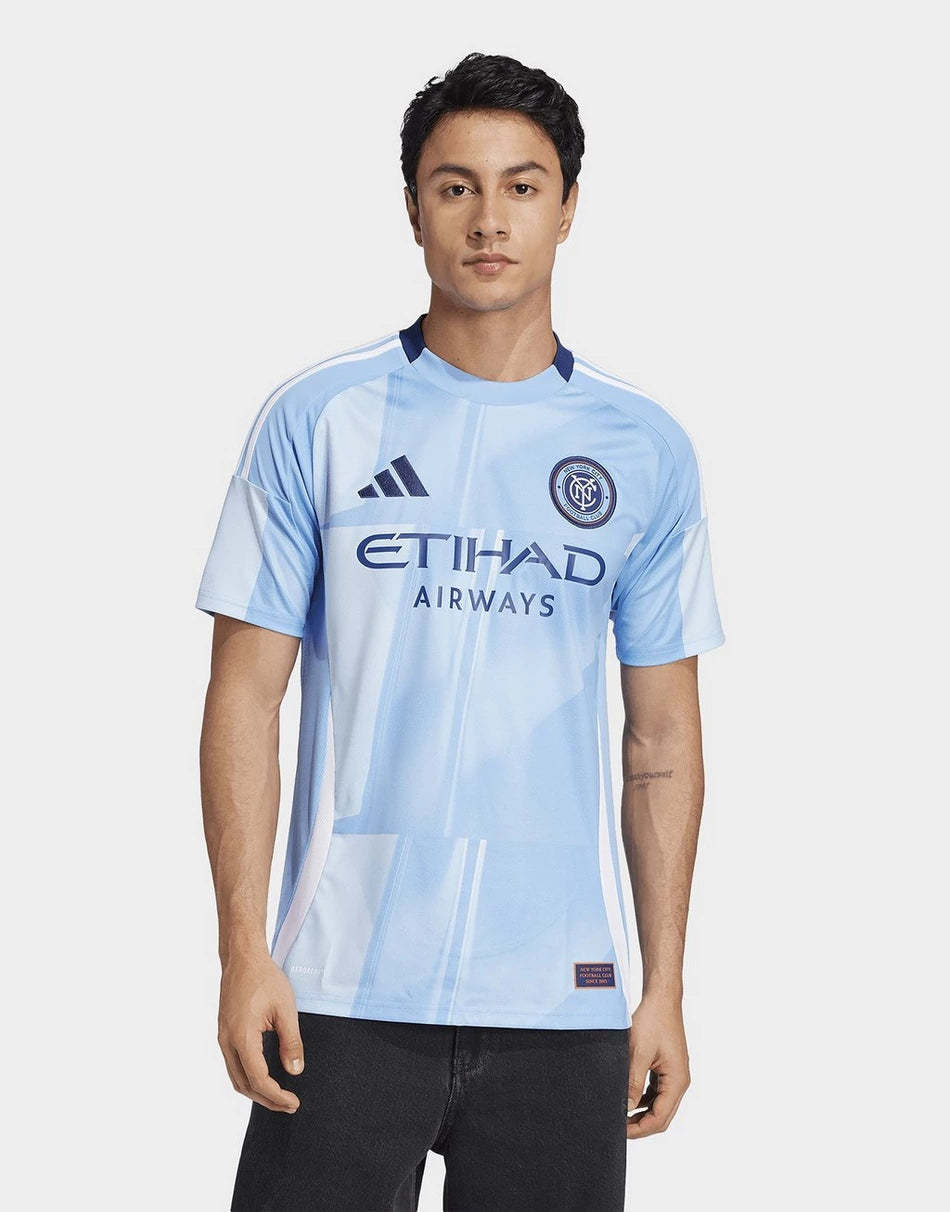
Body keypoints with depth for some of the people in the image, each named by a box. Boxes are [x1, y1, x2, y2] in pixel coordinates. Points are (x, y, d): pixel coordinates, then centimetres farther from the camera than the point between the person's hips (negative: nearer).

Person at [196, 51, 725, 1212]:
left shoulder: (645, 449, 6)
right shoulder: (316, 420, 2)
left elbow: (662, 737, 9)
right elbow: (246, 695, 1)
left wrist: (665, 987, 6)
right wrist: (244, 950, -6)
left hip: (563, 993, 2)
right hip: (347, 991, -1)